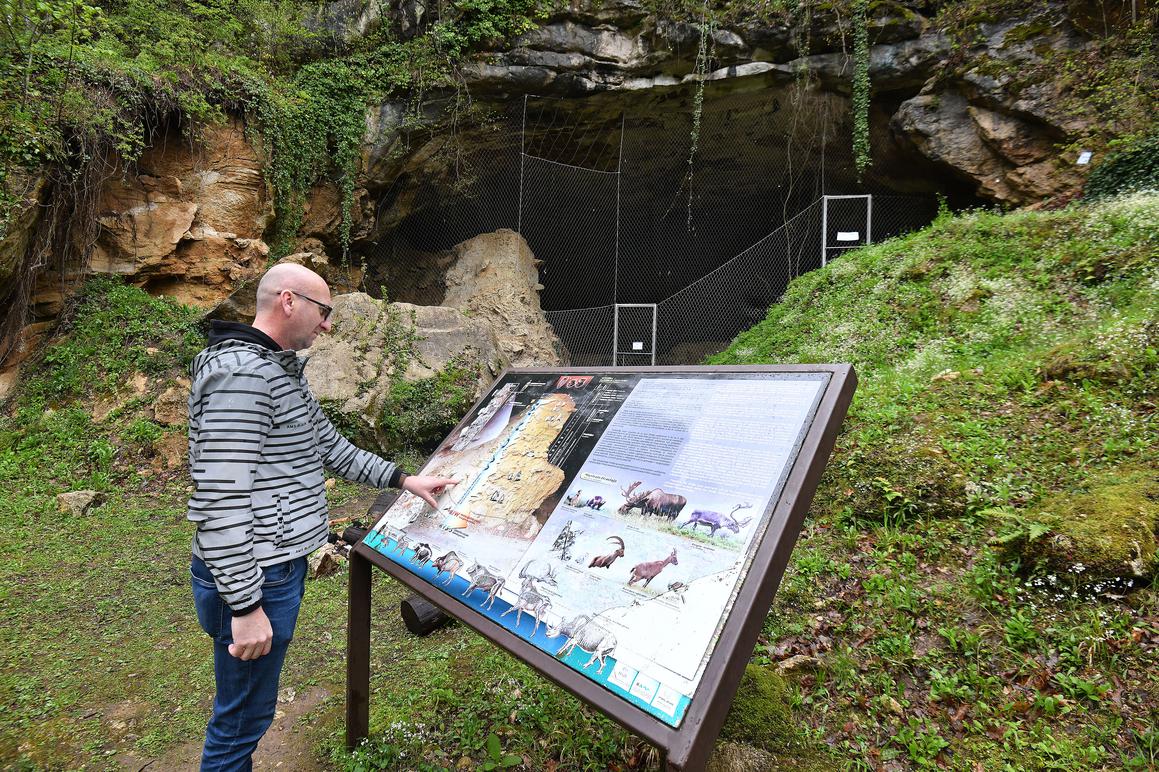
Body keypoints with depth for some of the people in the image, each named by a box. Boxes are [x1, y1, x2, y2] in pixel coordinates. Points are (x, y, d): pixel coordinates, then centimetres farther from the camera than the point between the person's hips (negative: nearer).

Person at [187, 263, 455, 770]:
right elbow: (221, 500, -26)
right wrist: (246, 606, -23)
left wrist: (404, 480, 17)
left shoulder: (282, 371, 13)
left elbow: (331, 447, 20)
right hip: (250, 579, -10)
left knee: (249, 708, 24)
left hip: (279, 564, 10)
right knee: (243, 719, 7)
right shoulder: (240, 374, -22)